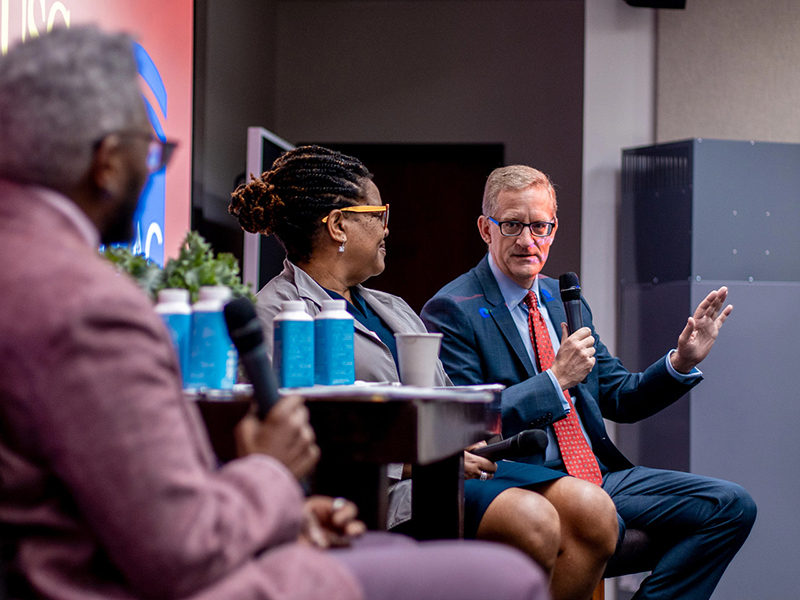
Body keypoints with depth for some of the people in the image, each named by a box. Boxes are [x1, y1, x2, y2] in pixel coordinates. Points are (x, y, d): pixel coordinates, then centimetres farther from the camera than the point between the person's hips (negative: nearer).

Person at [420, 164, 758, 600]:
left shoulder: (564, 299, 18)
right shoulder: (452, 310, -5)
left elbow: (620, 399, 21)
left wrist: (683, 361, 4)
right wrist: (556, 379, -17)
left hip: (600, 475, 8)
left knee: (731, 505, -7)